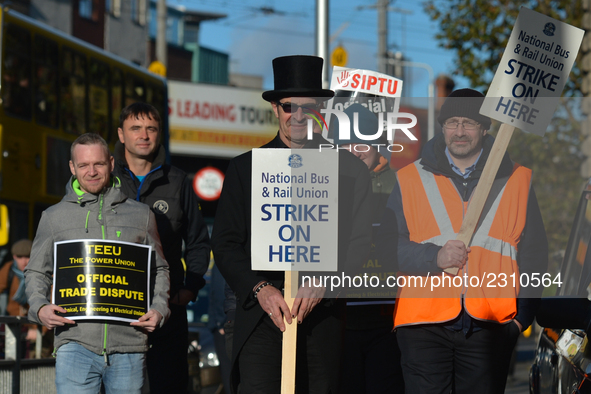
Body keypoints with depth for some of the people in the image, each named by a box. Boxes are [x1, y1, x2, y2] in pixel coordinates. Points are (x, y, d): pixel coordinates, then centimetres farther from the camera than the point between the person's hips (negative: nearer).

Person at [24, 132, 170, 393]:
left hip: (128, 343, 1)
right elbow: (36, 272, 17)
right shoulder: (54, 217, 13)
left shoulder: (140, 215, 14)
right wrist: (39, 307, -3)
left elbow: (159, 270, 20)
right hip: (76, 342, -1)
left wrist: (159, 309, 2)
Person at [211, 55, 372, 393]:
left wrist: (322, 283, -12)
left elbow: (359, 241, 4)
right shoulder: (244, 168, 10)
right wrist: (260, 289, -10)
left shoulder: (349, 169, 9)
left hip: (323, 314, 1)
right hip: (261, 314, -1)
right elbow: (225, 244, 6)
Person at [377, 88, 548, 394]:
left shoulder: (516, 181, 11)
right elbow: (387, 245, 5)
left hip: (490, 328, 1)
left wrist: (522, 315, 2)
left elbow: (534, 254, 11)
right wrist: (434, 257, -12)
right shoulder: (411, 179, 9)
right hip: (424, 325, 0)